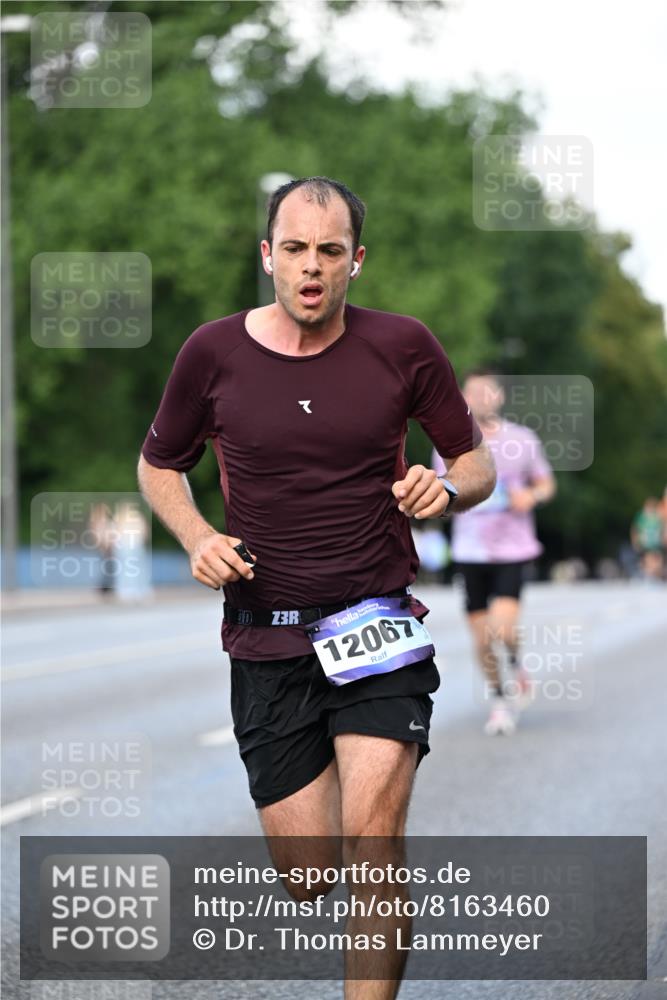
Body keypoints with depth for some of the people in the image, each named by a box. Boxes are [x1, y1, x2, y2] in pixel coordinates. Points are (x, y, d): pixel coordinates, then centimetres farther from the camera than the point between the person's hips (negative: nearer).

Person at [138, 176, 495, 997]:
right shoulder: (214, 353, -1)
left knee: (371, 837, -20)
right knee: (307, 881, 4)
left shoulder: (402, 346, -2)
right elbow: (159, 464, 15)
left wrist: (447, 489, -14)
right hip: (267, 643, 1)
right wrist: (197, 539, -5)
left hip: (380, 624, -1)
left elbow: (476, 461, 10)